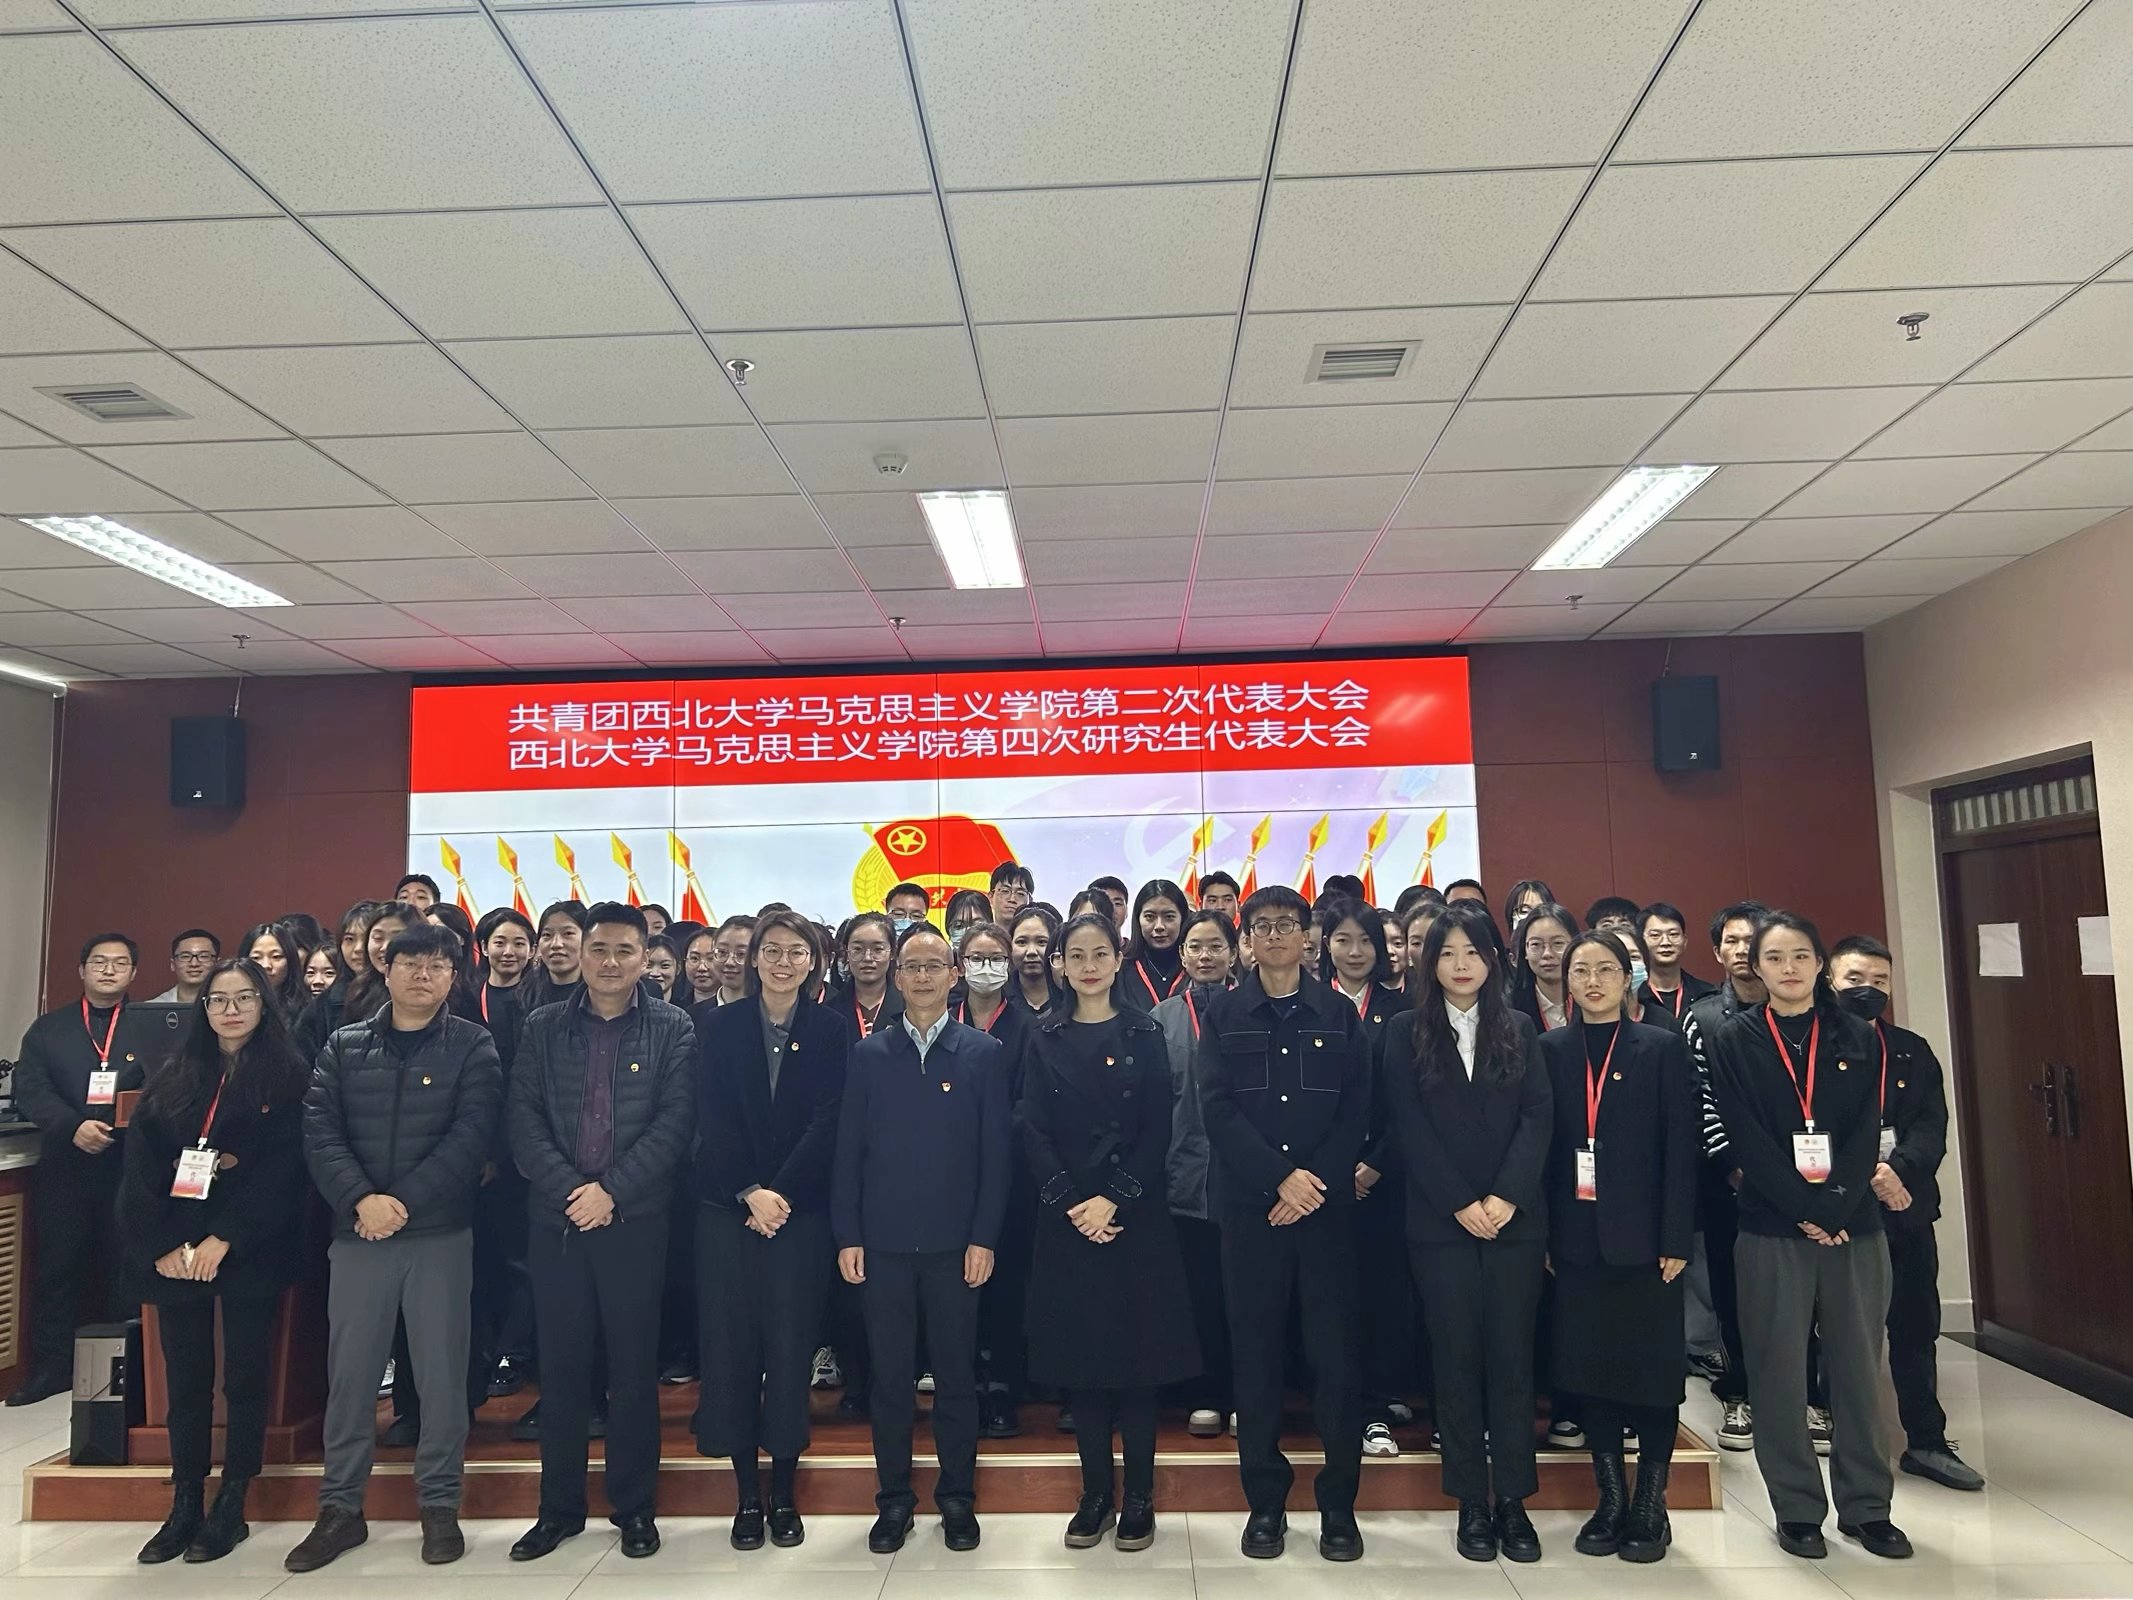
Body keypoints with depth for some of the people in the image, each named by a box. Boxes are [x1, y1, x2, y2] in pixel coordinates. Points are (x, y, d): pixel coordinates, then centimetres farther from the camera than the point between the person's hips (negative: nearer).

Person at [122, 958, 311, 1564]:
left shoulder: (288, 1076, -2)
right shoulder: (173, 1077, 10)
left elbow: (283, 1168, -9)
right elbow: (141, 1164, 4)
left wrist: (225, 1239, -15)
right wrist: (162, 1245, -7)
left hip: (251, 1254, -3)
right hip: (173, 1255, 3)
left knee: (244, 1378, 3)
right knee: (185, 1382, 8)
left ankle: (231, 1507, 15)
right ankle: (184, 1507, 19)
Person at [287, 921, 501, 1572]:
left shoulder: (472, 1046, 0)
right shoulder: (344, 1046, 8)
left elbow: (470, 1135, -9)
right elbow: (320, 1131, -1)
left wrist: (403, 1202, -16)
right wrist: (362, 1199, -15)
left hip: (441, 1233, -2)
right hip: (357, 1232, 2)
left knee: (441, 1370, 4)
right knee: (349, 1371, 8)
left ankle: (440, 1507, 18)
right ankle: (340, 1509, 23)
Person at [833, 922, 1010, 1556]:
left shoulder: (983, 1053, 1)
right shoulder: (869, 1054, 5)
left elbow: (995, 1152, 0)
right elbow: (849, 1149, 4)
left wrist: (984, 1237, -5)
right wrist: (847, 1235, -1)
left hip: (955, 1241, -1)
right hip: (883, 1242, 1)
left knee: (956, 1373, 8)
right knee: (890, 1375, 9)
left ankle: (957, 1497, 23)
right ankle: (894, 1498, 23)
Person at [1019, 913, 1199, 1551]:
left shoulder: (1144, 1034, 3)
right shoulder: (1046, 1040, 6)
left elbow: (1158, 1131, -3)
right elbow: (1033, 1132, 0)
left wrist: (1113, 1200, -13)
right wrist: (1071, 1203, -12)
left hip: (1135, 1216, -1)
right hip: (1067, 1220, 1)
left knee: (1137, 1354, 2)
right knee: (1081, 1357, 5)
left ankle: (1139, 1498, 14)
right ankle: (1095, 1493, 18)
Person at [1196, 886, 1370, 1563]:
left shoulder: (1339, 1014, 7)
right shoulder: (1223, 1015, 5)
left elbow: (1356, 1112, 2)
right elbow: (1218, 1109, -4)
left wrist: (1316, 1182, -11)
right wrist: (1281, 1177, -13)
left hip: (1329, 1204, 0)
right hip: (1250, 1206, 0)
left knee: (1336, 1352, 2)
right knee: (1256, 1353, 5)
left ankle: (1339, 1502, 16)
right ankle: (1265, 1501, 18)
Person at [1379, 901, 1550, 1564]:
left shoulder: (1519, 1030, 8)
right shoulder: (1406, 1036, 3)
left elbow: (1538, 1115, -1)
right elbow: (1408, 1129, -3)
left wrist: (1507, 1196, -13)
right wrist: (1460, 1203, -11)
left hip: (1515, 1218, 1)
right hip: (1440, 1222, -1)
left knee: (1512, 1356, 5)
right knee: (1456, 1356, 4)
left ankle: (1514, 1501, 14)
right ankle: (1472, 1502, 13)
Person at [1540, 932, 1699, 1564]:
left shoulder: (1663, 1048, 0)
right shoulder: (1549, 1050, 5)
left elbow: (1681, 1148, -3)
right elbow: (1543, 1144, 4)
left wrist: (1676, 1239, -9)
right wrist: (1542, 1236, -1)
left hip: (1642, 1237, -2)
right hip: (1577, 1238, 2)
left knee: (1651, 1369, 5)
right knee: (1590, 1370, 8)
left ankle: (1650, 1507, 19)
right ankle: (1610, 1501, 21)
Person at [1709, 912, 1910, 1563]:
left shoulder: (1858, 1038, 7)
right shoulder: (1733, 1041, 0)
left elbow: (1866, 1135, 0)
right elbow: (1746, 1140, -6)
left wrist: (1833, 1207, -12)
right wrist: (1804, 1210, -12)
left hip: (1855, 1226, 2)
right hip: (1771, 1229, -2)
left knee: (1858, 1368, 8)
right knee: (1780, 1375, 3)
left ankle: (1866, 1505, 22)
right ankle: (1798, 1510, 15)